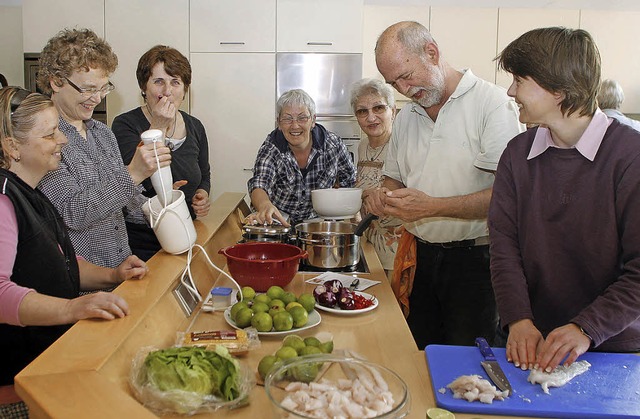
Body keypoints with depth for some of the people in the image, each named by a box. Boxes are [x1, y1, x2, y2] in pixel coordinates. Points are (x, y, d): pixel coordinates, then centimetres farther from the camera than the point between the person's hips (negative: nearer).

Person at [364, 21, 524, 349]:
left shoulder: (492, 103, -11)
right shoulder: (405, 117, 11)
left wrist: (432, 206, -23)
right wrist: (383, 197, -2)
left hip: (474, 259, -6)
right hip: (420, 256, 6)